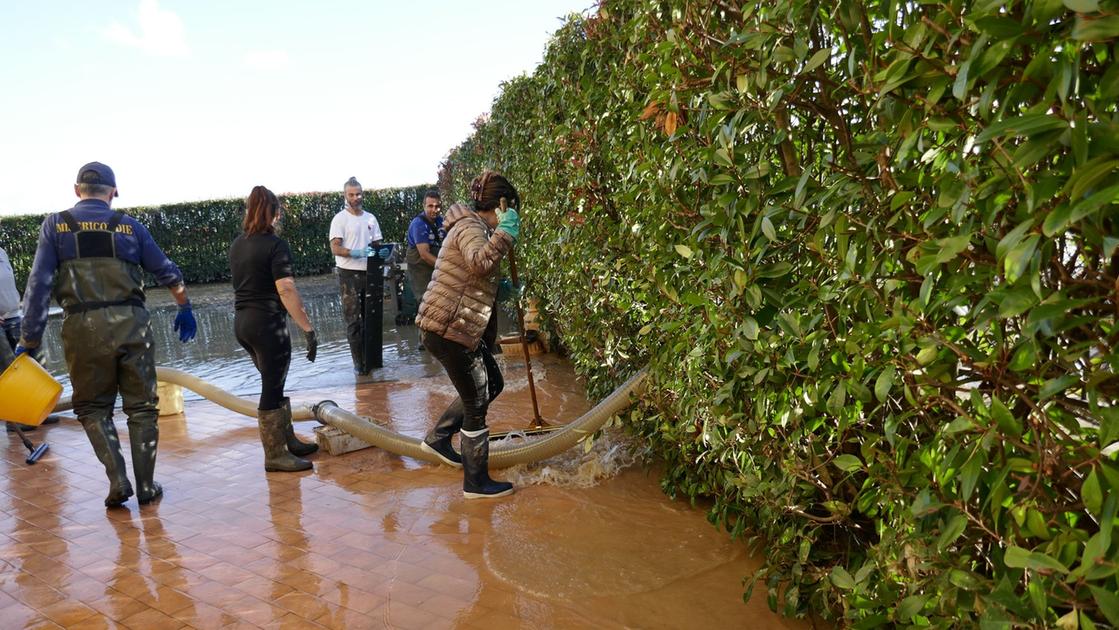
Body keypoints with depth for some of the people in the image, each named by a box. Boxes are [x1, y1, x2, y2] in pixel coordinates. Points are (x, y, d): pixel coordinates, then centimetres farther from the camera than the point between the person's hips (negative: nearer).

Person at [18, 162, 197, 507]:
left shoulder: (56, 225, 5)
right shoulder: (129, 225, 7)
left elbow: (38, 284, -1)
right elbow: (168, 273, 12)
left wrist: (30, 338, 2)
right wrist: (185, 309, 28)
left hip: (83, 326, 0)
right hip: (131, 323, 0)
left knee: (93, 407, 15)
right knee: (141, 406, 11)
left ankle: (118, 481, 3)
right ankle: (146, 486, 13)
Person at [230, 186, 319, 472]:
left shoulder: (237, 244, 11)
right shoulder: (275, 245, -13)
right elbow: (286, 290, -21)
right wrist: (308, 328, -22)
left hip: (241, 322, 8)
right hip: (267, 323, -8)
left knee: (275, 384, 18)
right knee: (272, 390, 0)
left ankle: (288, 441, 28)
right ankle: (275, 455, 9)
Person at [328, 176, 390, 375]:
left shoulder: (370, 218, 10)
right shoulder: (340, 219, -6)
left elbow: (377, 244, 16)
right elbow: (335, 248, -14)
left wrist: (382, 252, -8)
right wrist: (356, 253, -29)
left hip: (369, 272, 5)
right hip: (349, 274, -5)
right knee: (353, 319, -2)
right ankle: (359, 363, 3)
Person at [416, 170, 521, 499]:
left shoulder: (474, 227, 16)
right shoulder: (471, 228, -17)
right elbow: (479, 263, -41)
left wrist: (502, 288, 22)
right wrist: (505, 232, -32)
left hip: (457, 328, 10)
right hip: (449, 330, -10)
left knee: (492, 384, 21)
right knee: (476, 403, 2)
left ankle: (438, 438, 29)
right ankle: (476, 482, 16)